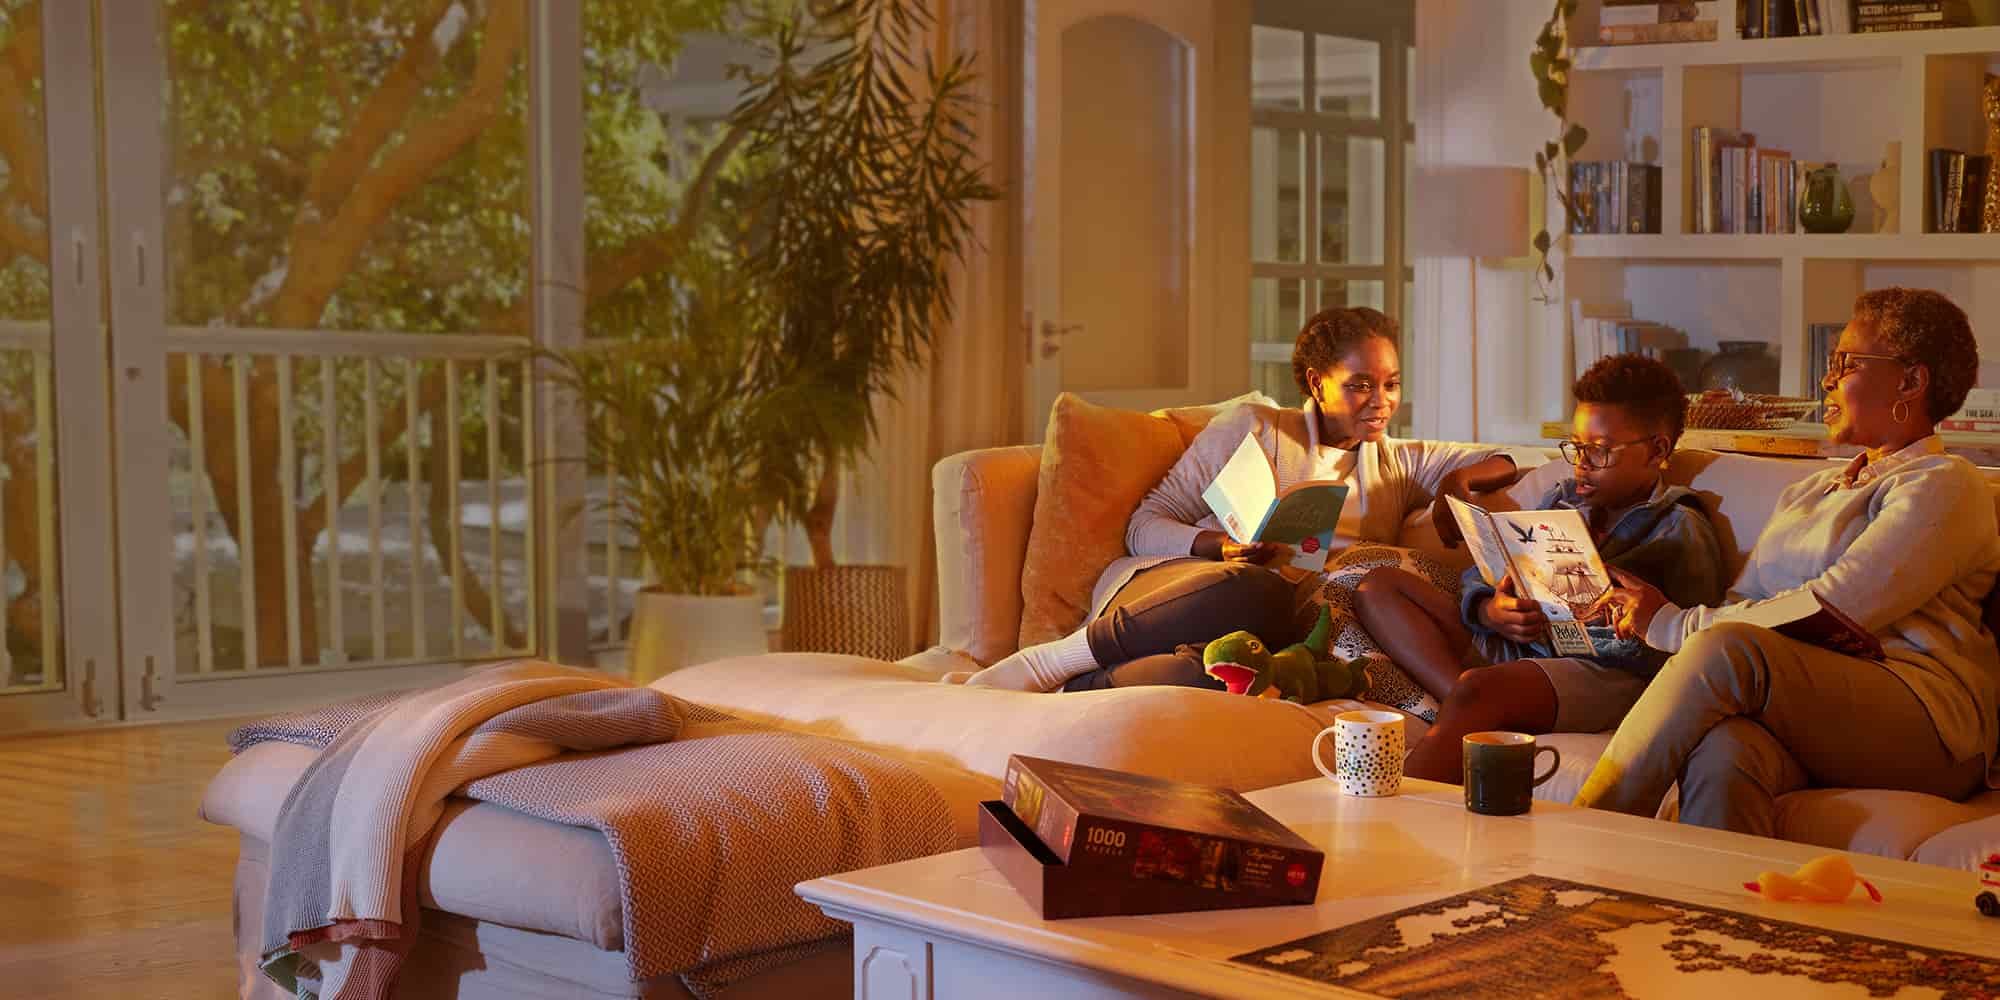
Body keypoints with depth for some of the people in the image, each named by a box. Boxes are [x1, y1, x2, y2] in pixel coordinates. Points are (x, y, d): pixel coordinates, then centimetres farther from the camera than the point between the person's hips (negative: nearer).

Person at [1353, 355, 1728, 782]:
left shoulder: (1679, 531, 2)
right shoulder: (1563, 501, 22)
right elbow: (1480, 577, 17)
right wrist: (1492, 612, -8)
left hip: (1605, 675, -8)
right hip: (1509, 651, 8)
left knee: (1478, 690, -37)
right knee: (1381, 584, -3)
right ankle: (1472, 705, -26)